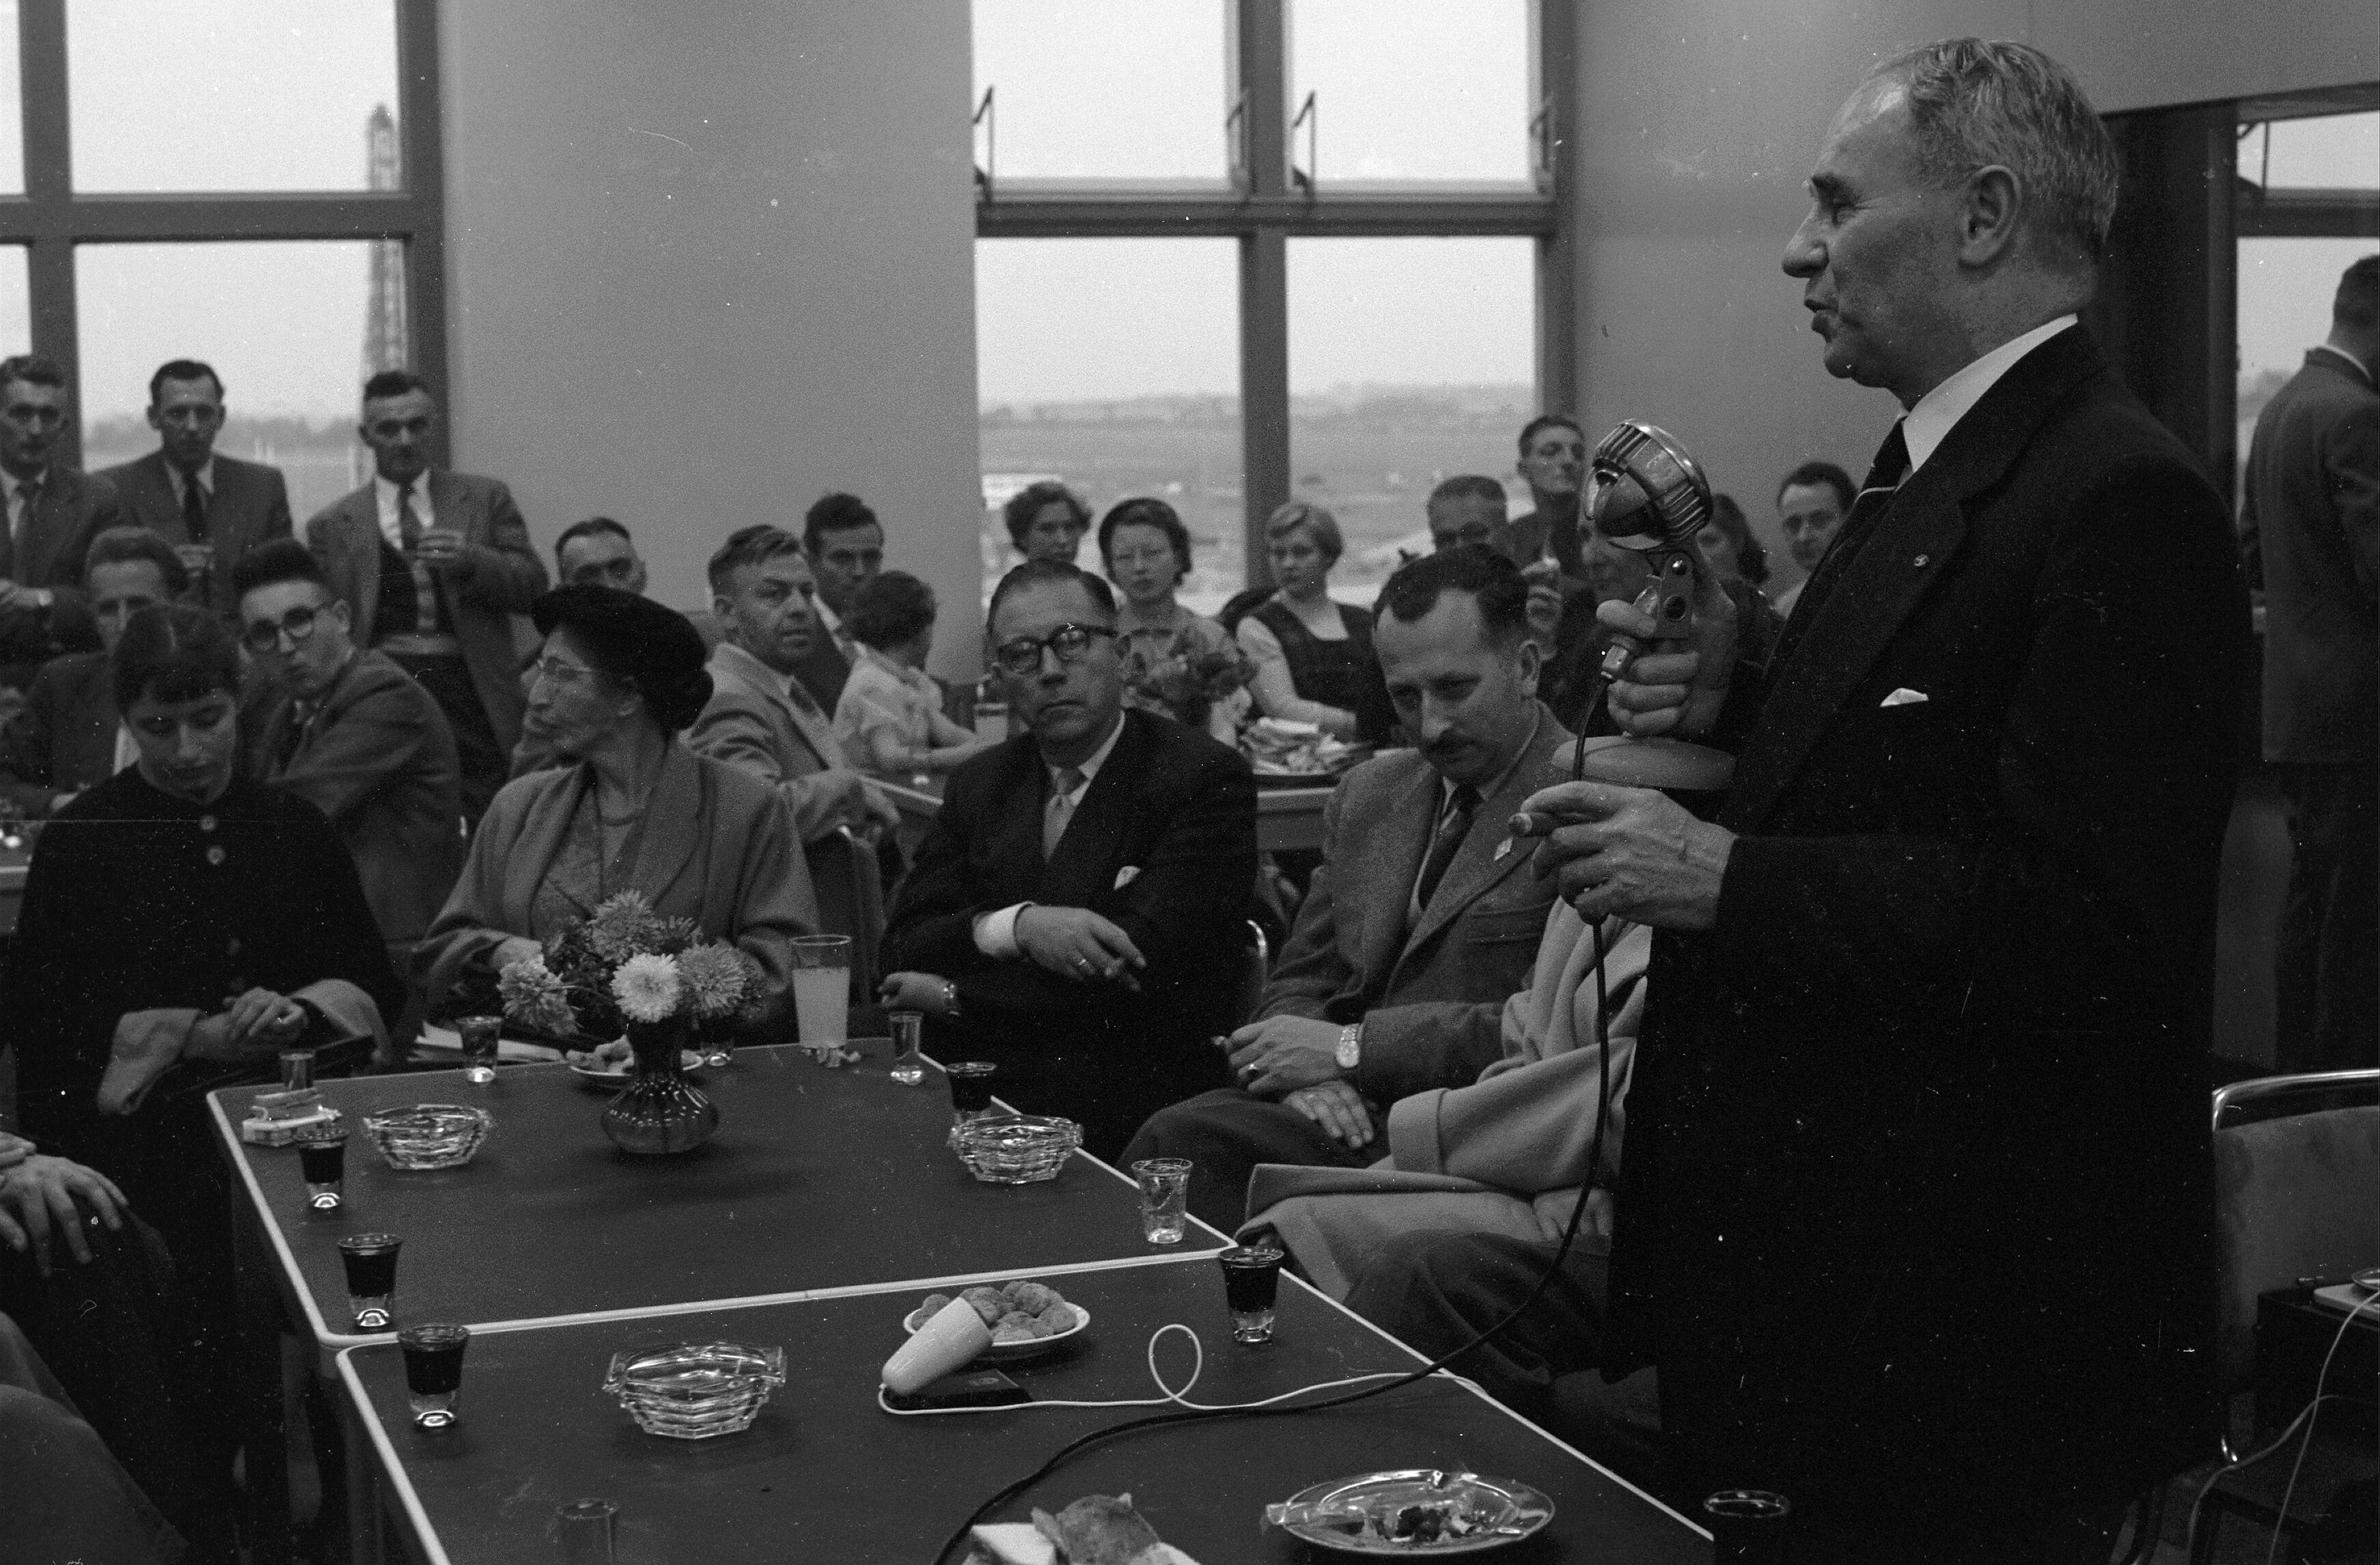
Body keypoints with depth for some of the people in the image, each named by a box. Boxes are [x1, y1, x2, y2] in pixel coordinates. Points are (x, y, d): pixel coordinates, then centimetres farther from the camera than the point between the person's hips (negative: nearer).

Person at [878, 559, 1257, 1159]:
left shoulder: (1205, 778, -4)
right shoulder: (979, 784, 16)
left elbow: (1147, 965, -14)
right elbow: (904, 944, 7)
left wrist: (958, 995, -7)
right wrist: (1017, 926, -15)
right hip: (978, 1098, 5)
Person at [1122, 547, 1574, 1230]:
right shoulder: (1368, 794, 18)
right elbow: (1298, 984, 18)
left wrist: (1350, 1048, -14)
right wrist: (1307, 1070, -7)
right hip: (1348, 1113, 6)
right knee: (1173, 1138, -23)